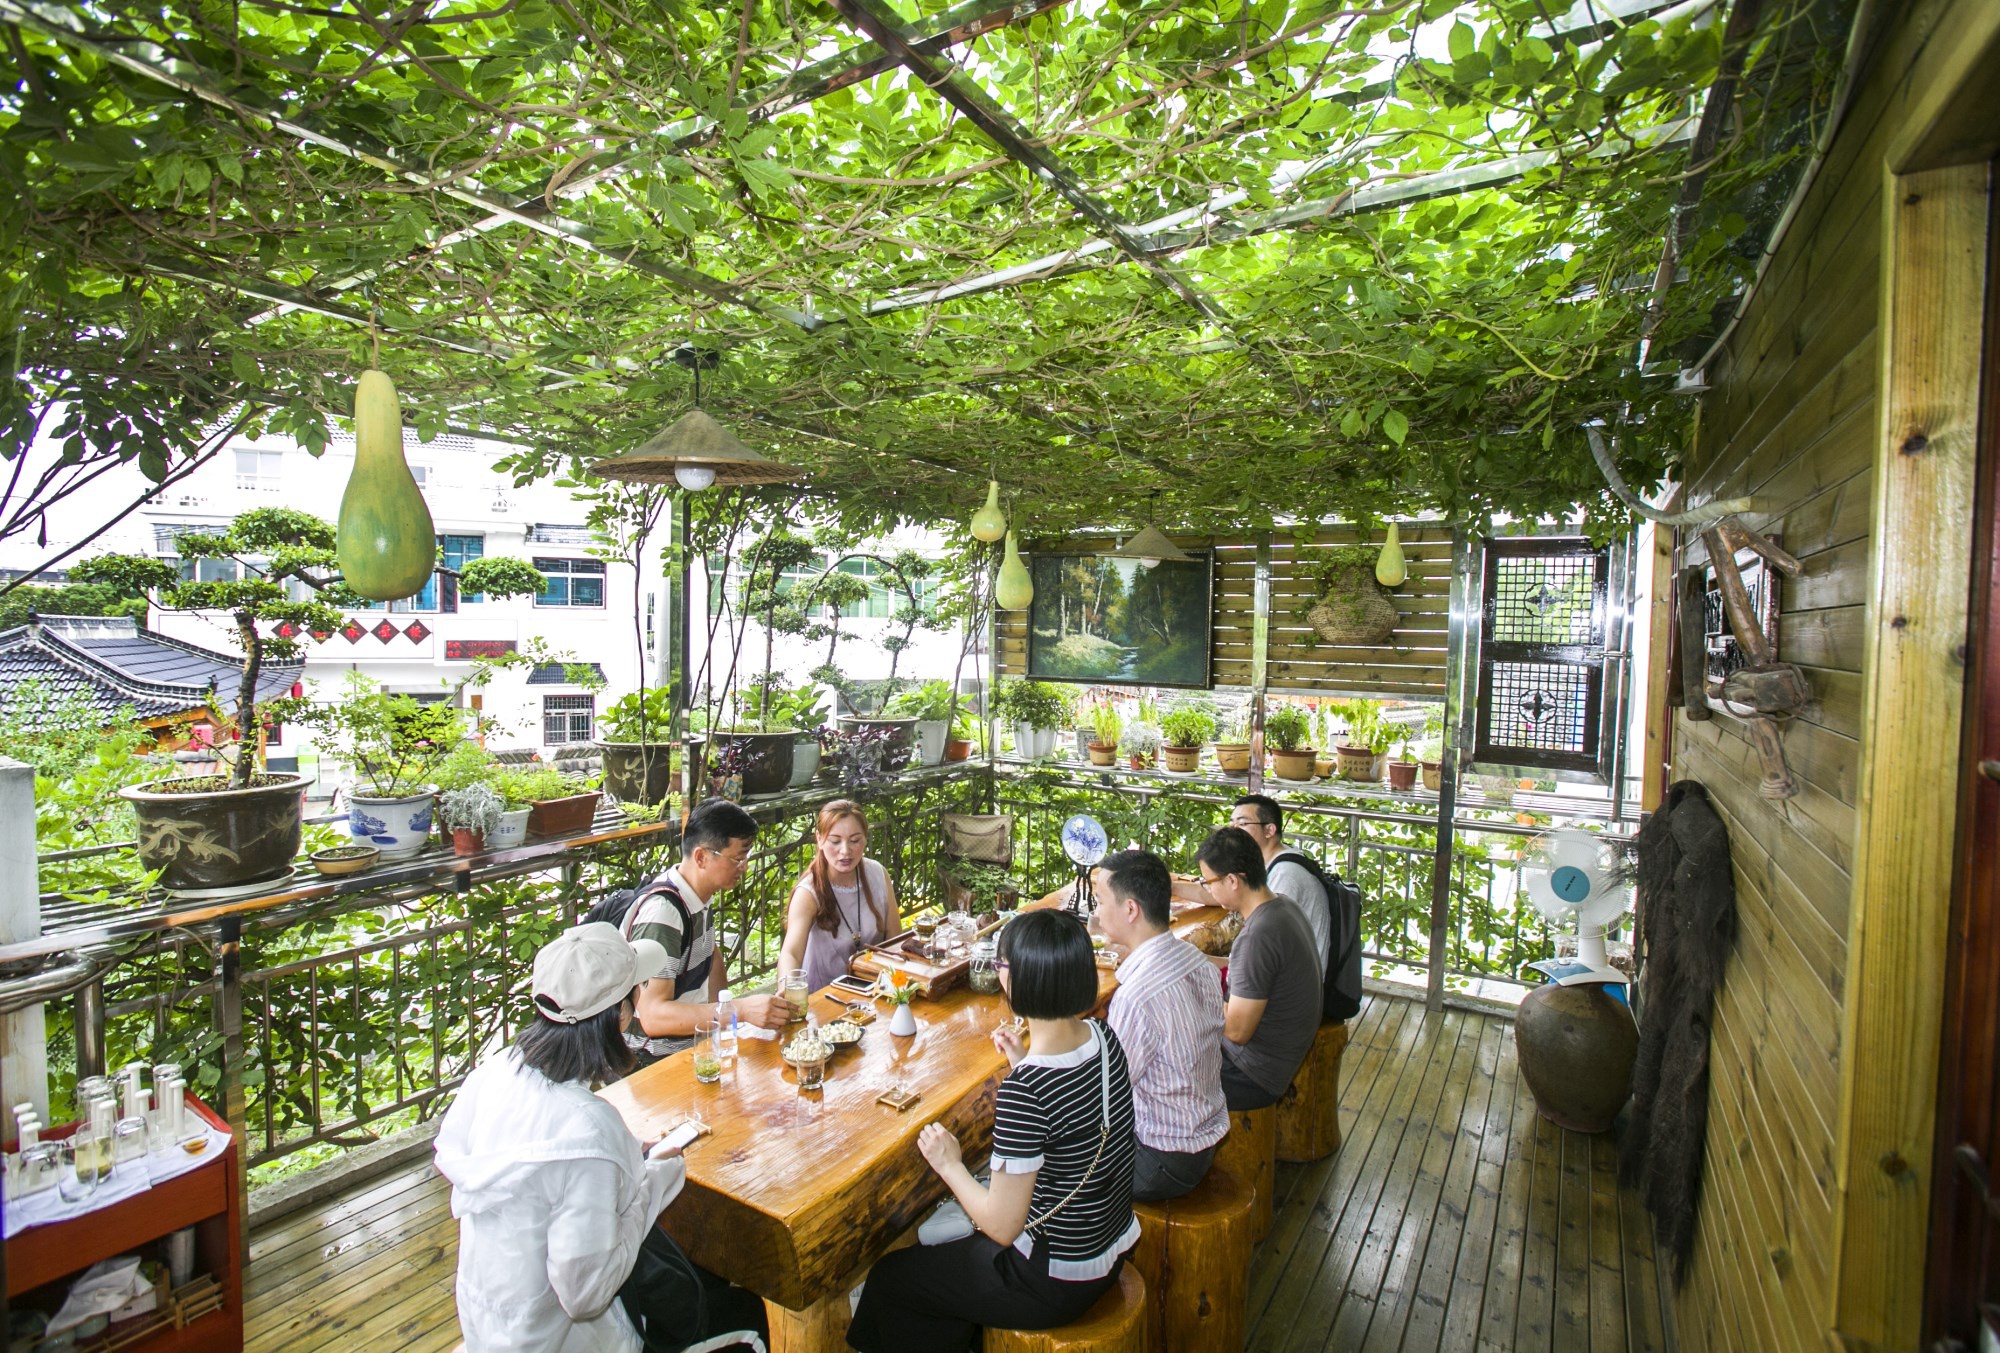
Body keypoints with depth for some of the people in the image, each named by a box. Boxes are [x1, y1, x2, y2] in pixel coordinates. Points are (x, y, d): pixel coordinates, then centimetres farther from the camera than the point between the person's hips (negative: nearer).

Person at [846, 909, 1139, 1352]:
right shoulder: (1105, 1038, -11)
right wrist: (1026, 1064, 5)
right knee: (938, 1240, 28)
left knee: (891, 1276, 15)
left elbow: (1003, 1227, -25)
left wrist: (950, 1166, -11)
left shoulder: (1023, 1090, -33)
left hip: (1055, 1281, -7)